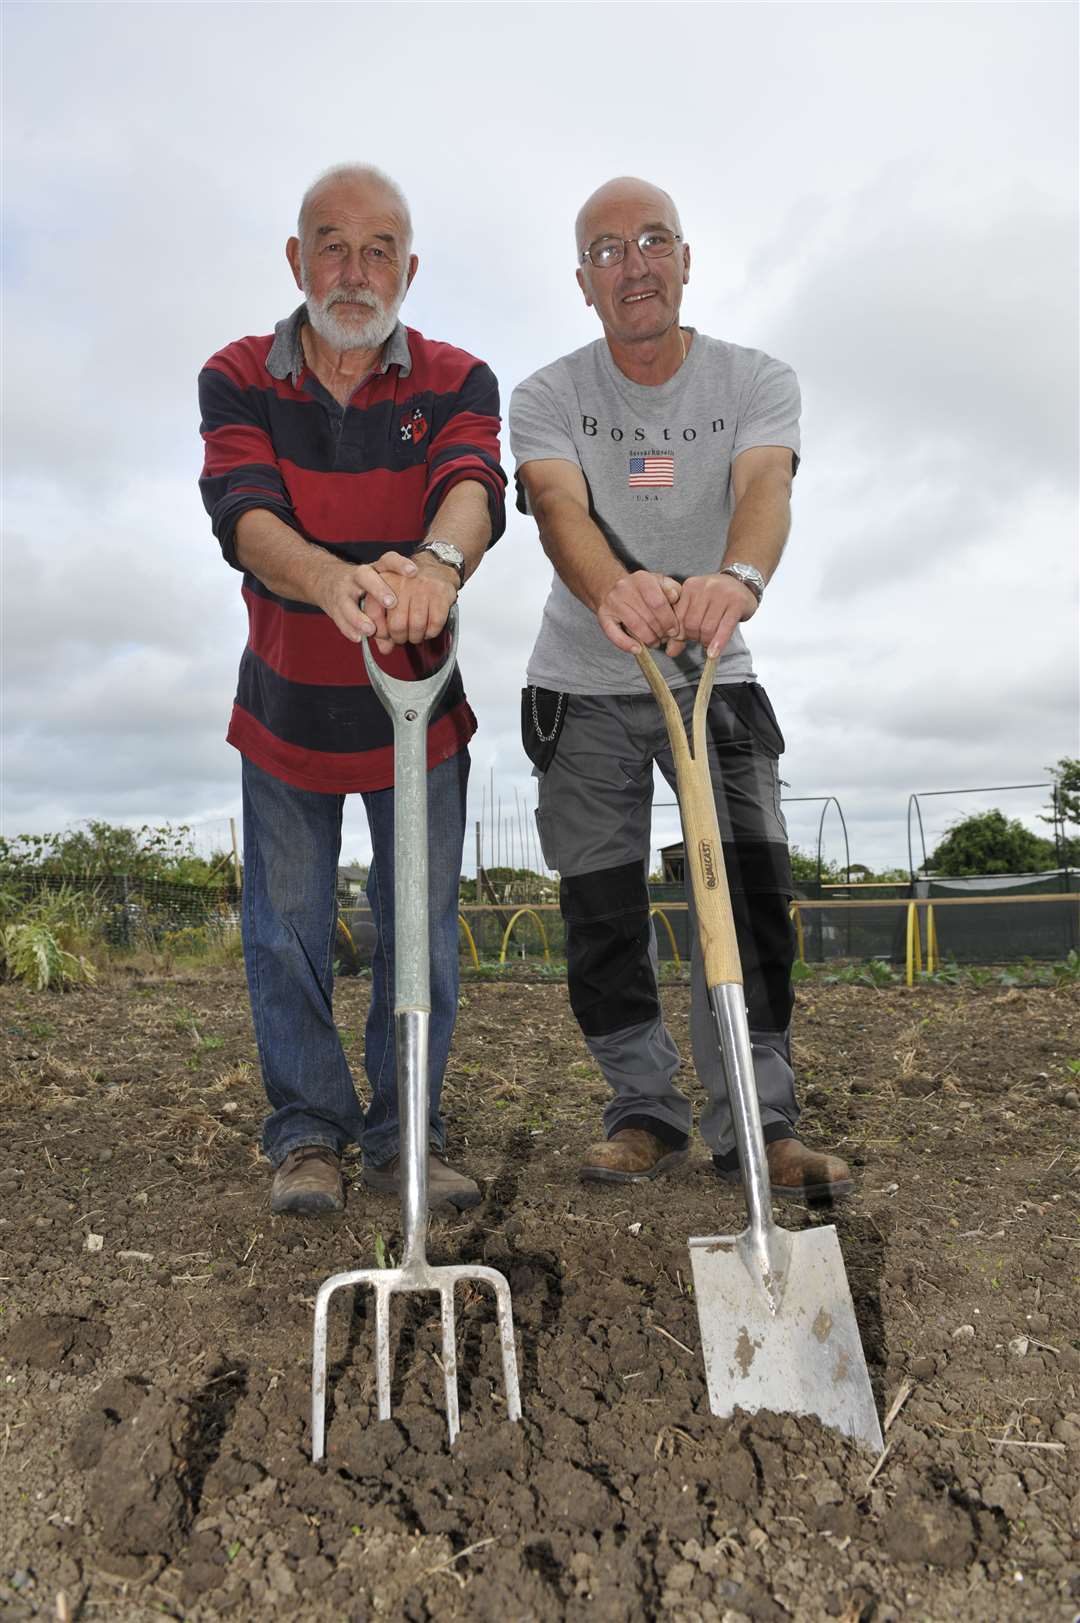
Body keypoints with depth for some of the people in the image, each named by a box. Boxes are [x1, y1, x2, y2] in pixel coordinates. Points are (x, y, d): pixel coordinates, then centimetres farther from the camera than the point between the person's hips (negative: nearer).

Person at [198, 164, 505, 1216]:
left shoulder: (456, 382, -5)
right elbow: (242, 512, -24)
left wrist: (436, 563, -51)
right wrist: (334, 580, -47)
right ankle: (307, 1129, 21)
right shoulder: (236, 379, -5)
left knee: (422, 929, 5)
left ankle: (405, 1131, 21)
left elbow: (474, 485, -26)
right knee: (286, 928, 4)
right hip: (286, 704, 0)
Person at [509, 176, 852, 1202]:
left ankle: (757, 1122, 2)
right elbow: (559, 508, -23)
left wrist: (738, 578, -48)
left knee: (751, 887, -11)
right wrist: (613, 590, -47)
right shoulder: (546, 396, -3)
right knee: (601, 908, 0)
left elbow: (765, 487, -23)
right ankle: (646, 1110, 15)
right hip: (585, 683, 0)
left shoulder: (758, 382, -2)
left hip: (714, 678, 0)